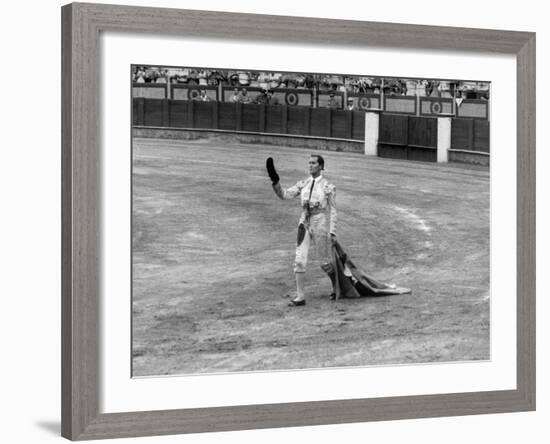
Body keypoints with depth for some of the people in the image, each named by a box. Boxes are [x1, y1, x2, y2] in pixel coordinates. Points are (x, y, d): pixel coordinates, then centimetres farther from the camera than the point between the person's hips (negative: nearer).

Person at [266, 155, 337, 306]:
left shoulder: (328, 186, -6)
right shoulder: (303, 184, 6)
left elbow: (332, 210, -5)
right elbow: (285, 194, -3)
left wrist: (332, 232, -10)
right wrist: (275, 181, -19)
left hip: (320, 225, -4)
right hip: (304, 224, 4)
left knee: (325, 262, 7)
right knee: (299, 261, -4)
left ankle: (336, 287, 35)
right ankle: (300, 297, 1)